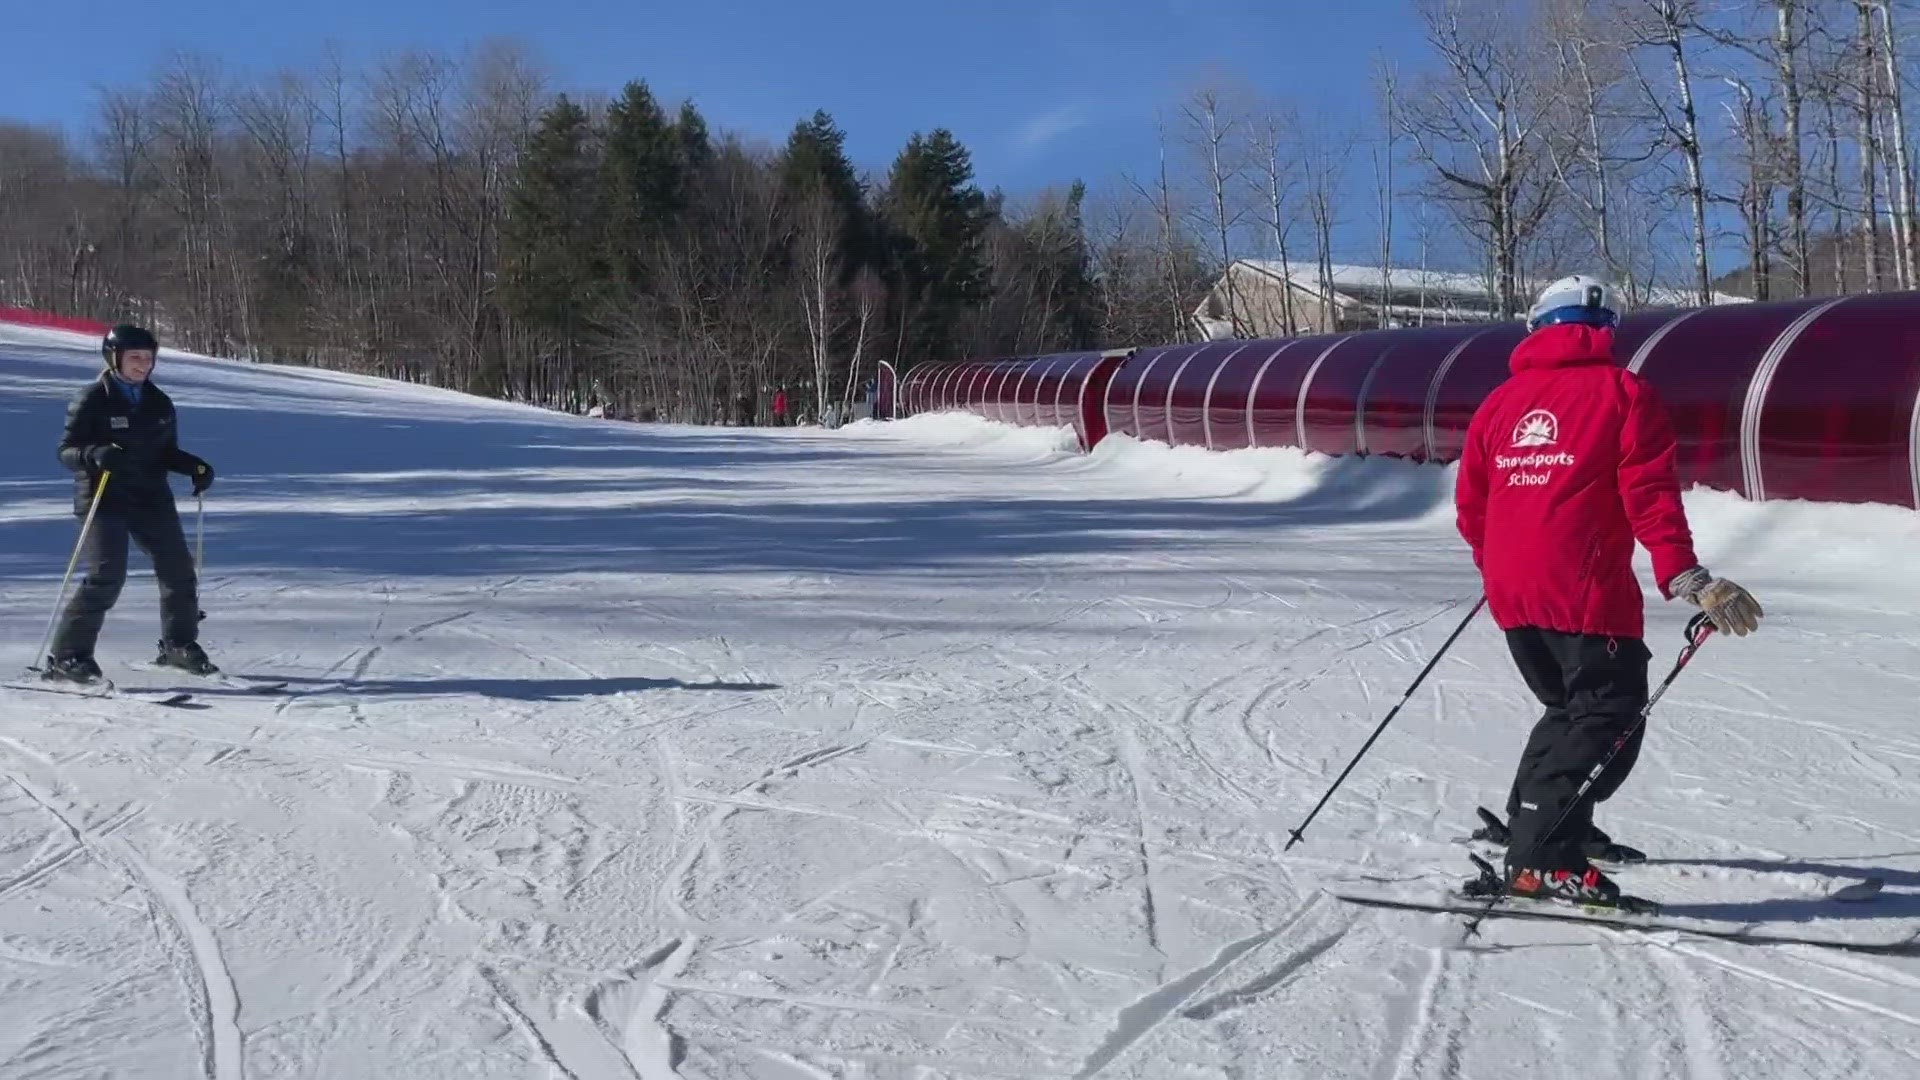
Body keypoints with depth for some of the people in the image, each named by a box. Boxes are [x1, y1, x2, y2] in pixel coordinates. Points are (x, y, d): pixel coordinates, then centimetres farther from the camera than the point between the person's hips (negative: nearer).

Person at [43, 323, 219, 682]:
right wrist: (96, 454, -29)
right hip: (104, 500, -6)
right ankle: (67, 655, -6)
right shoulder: (92, 400, -6)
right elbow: (66, 451, -8)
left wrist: (195, 467, 0)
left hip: (152, 497, 6)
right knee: (106, 576, -16)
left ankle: (179, 645, 22)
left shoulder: (159, 402, 11)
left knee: (179, 570, 4)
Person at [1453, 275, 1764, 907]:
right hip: (1586, 593, -6)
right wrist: (1686, 580, -11)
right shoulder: (1622, 392, -1)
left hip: (1511, 593, 7)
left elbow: (1470, 504, 16)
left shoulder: (1502, 400, 14)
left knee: (1570, 708, 24)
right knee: (1609, 718, -2)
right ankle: (1541, 859, -11)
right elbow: (1650, 497, -11)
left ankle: (1530, 823, 27)